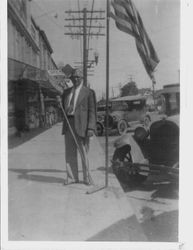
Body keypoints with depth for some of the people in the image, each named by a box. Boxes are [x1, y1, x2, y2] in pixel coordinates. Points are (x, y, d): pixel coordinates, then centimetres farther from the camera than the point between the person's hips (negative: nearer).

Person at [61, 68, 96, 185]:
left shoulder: (89, 92, 1)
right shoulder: (66, 92, 17)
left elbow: (92, 111, -4)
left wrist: (91, 128, -14)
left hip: (81, 125, -5)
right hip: (68, 123, 5)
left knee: (83, 152, 1)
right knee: (70, 153, 8)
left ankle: (86, 178, 16)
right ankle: (74, 177, 20)